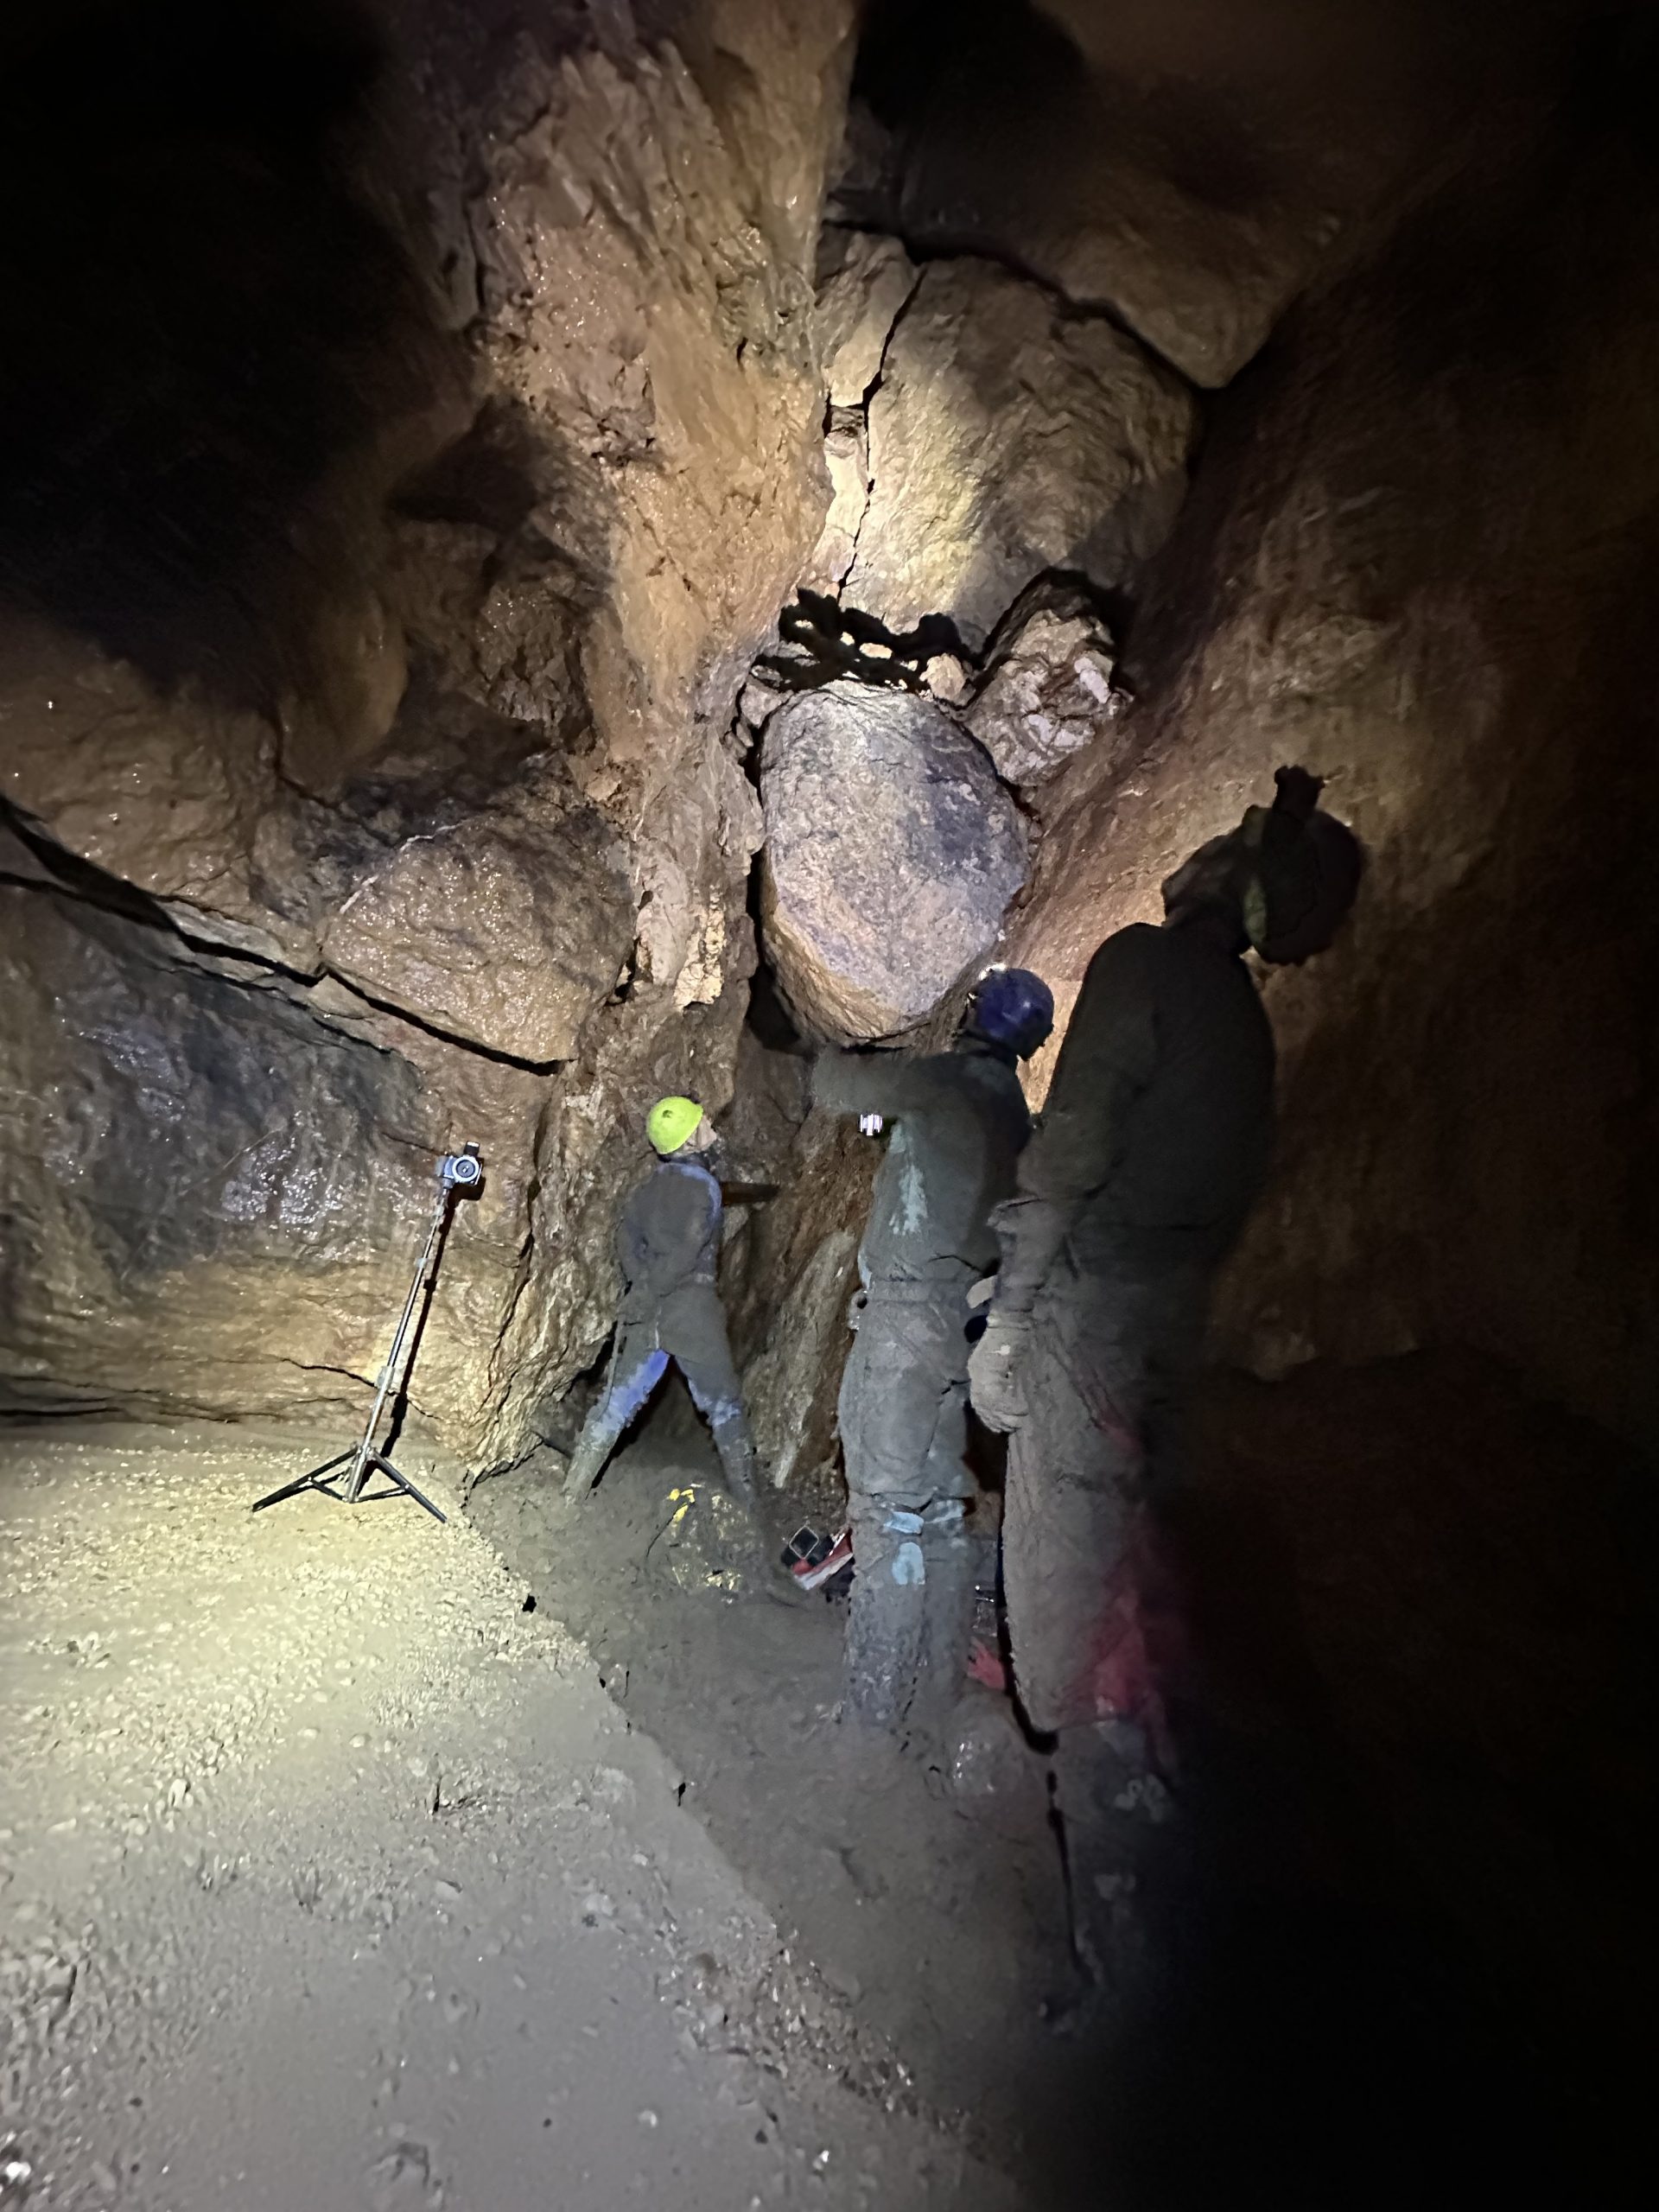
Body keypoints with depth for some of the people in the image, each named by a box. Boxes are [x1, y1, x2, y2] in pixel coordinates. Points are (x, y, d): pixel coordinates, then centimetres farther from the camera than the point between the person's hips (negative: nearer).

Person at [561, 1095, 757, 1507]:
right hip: (691, 1308, -6)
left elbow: (627, 1235, 5)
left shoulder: (651, 1183, 10)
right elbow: (685, 1252, -18)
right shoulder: (702, 1184, -11)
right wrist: (648, 1295, -10)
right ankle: (745, 1498, 15)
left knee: (619, 1398, 11)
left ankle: (573, 1490, 12)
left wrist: (640, 1285, -1)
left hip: (648, 1307, 6)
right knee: (724, 1404, 8)